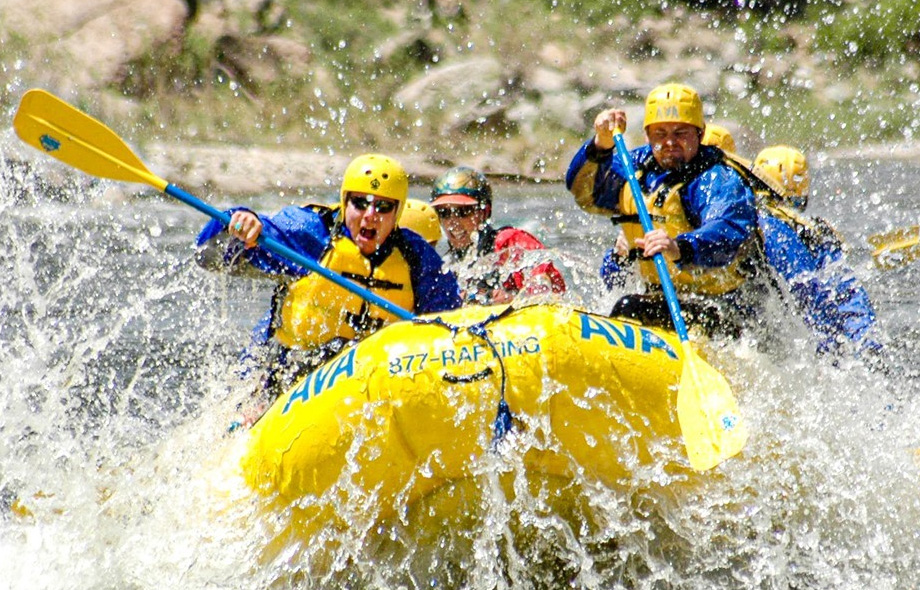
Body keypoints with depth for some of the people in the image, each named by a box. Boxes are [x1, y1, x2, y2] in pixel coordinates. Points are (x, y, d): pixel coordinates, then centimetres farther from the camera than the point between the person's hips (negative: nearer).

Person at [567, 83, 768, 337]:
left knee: (629, 309, -28)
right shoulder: (642, 165, 6)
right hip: (665, 297, 8)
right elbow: (585, 192, 5)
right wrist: (600, 145, -13)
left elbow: (727, 234, -36)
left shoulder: (718, 180, -17)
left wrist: (680, 248, -55)